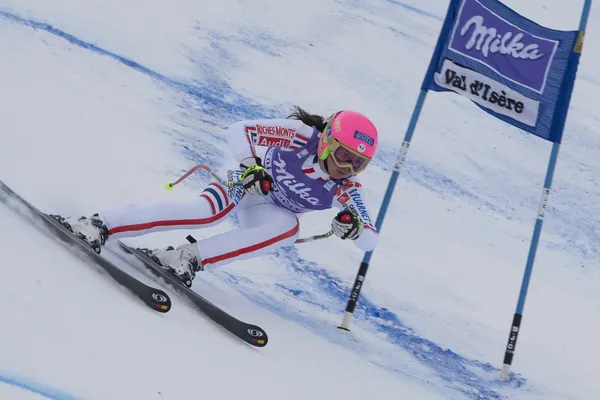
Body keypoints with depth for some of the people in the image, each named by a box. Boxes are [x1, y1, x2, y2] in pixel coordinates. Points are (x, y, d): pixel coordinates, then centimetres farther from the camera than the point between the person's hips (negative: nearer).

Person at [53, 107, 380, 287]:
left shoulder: (346, 190, -19)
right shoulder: (301, 135, -28)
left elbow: (370, 241, -22)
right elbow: (238, 131, -28)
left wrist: (355, 227, -44)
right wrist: (250, 165, -45)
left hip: (265, 214, 3)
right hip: (246, 179, -3)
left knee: (289, 227, -33)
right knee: (208, 212, -35)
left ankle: (191, 259, -35)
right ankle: (101, 225, -33)